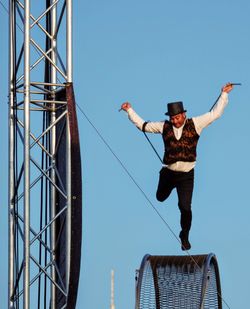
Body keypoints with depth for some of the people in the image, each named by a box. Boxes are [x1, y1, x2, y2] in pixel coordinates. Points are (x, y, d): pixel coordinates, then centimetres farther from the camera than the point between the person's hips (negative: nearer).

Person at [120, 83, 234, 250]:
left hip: (187, 175, -2)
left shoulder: (195, 124, -2)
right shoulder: (164, 127, 1)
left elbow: (215, 113, 0)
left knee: (185, 207, -7)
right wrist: (130, 110, 12)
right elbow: (143, 125, 11)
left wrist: (224, 94, -2)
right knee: (160, 198, 23)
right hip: (168, 173, 2)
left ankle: (184, 237, 17)